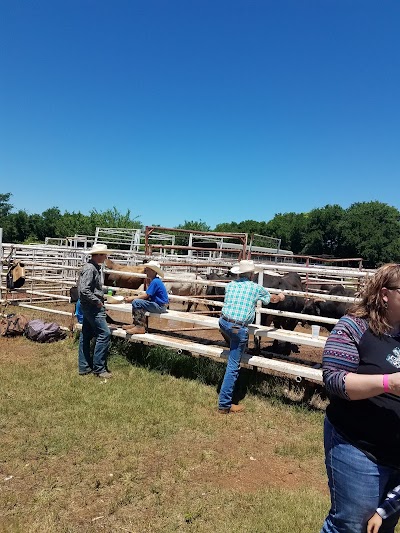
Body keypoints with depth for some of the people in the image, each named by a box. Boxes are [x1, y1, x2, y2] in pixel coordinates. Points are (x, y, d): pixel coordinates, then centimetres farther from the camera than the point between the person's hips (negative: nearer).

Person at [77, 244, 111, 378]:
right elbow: (84, 290, -25)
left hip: (90, 307, 11)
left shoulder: (94, 267, 15)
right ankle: (99, 368, -3)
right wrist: (98, 301, -17)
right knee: (104, 333, -9)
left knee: (86, 336, 12)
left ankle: (84, 367, 20)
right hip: (92, 306, -11)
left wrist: (99, 301, 13)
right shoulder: (90, 268, -17)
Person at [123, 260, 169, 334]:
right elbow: (146, 294, 13)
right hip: (156, 304, 11)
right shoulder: (154, 281, 15)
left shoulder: (155, 281, -17)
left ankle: (140, 327, -17)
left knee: (136, 302, -20)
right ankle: (136, 324, 16)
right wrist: (131, 297, 5)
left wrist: (132, 298, -13)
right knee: (137, 301, 17)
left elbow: (146, 296, -19)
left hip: (160, 306, -11)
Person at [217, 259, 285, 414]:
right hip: (239, 329, -4)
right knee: (233, 366, 3)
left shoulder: (230, 285, 11)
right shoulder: (256, 288, 2)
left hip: (224, 323, 4)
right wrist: (280, 297, 46)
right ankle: (224, 404, 10)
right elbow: (272, 298, 22)